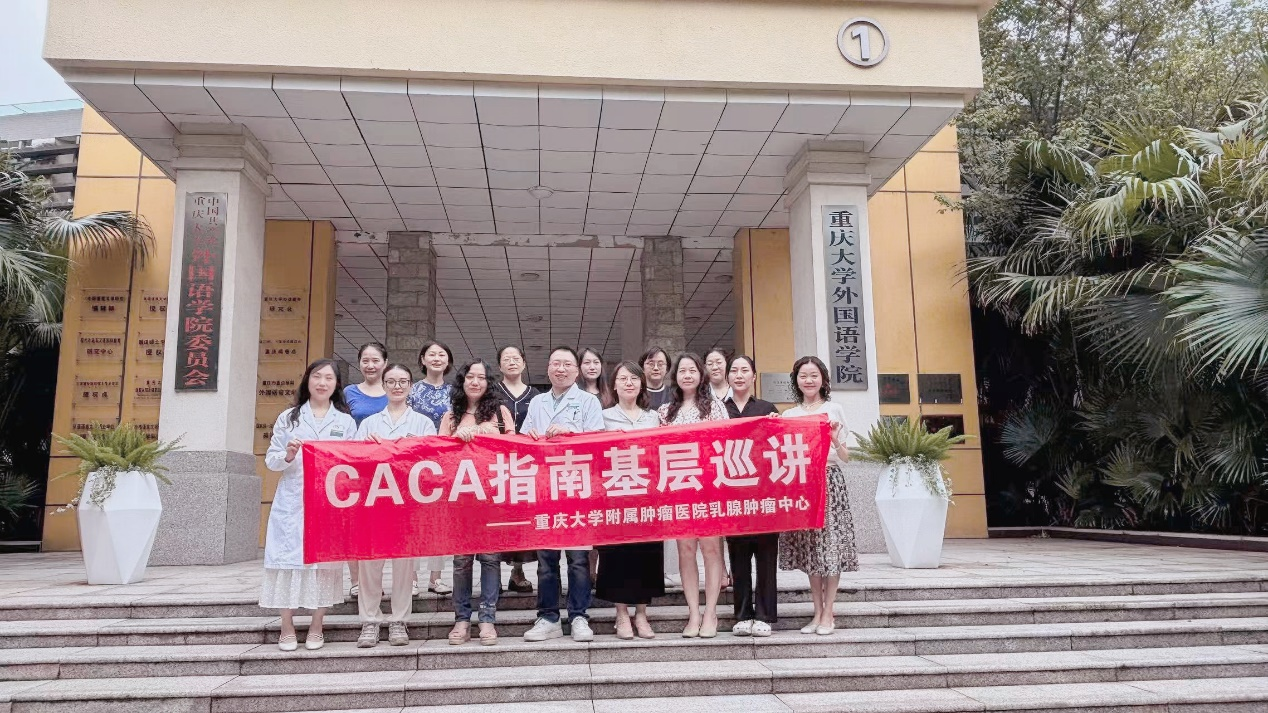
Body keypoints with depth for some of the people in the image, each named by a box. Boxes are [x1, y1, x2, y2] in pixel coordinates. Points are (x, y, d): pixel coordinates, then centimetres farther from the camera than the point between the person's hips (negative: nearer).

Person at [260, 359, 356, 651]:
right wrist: (287, 456, -13)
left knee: (325, 560, 1)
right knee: (289, 560, -1)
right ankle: (287, 627, 12)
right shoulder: (288, 417, 8)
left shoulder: (345, 421, 9)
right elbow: (270, 460, 6)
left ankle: (316, 628, 14)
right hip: (293, 503, 0)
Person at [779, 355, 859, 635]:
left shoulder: (834, 409, 5)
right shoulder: (789, 415, 11)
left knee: (830, 544, -3)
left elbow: (845, 457, 4)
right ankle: (818, 612, 14)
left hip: (830, 481, -2)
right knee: (809, 547, 5)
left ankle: (828, 614, 6)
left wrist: (835, 440, -15)